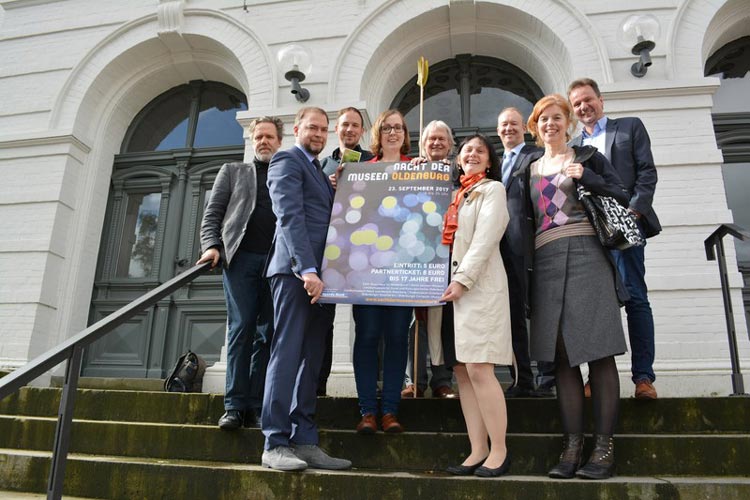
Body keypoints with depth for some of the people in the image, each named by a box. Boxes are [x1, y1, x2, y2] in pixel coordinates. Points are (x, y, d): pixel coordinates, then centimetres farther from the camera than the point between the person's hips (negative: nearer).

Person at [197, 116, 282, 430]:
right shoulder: (233, 171, 18)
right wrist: (212, 246, -6)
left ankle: (256, 407, 3)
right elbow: (212, 214, 10)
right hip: (241, 257, -1)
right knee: (241, 328, -8)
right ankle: (235, 405, -4)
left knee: (267, 334, -1)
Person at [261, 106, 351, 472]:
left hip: (319, 274, 8)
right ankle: (275, 444, -2)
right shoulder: (287, 161, 1)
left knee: (311, 361, 6)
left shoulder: (321, 172, 27)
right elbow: (290, 217, -13)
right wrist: (307, 269, -22)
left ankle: (304, 441, 10)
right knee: (287, 355, -8)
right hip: (296, 271, -8)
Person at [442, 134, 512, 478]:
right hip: (450, 286, 6)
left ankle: (499, 451, 0)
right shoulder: (454, 193, 22)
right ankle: (478, 451, 10)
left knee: (479, 369, -11)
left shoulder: (492, 189, 3)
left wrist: (462, 279, -16)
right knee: (462, 371, 4)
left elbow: (485, 239, -9)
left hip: (479, 285, -6)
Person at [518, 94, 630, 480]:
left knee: (597, 349, -6)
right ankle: (572, 444, 6)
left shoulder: (587, 157, 12)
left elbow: (621, 198, 4)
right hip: (545, 262, 4)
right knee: (560, 353, 1)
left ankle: (604, 444, 0)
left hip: (586, 255, -3)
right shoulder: (529, 170, 21)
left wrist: (585, 177, -8)